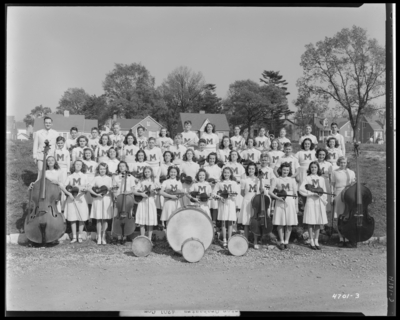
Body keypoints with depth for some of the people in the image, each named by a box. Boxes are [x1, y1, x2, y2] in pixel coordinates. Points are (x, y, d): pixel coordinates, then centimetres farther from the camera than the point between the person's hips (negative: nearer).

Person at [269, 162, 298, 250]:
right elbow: (270, 192, -1)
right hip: (279, 203, -1)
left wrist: (296, 205, 7)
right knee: (280, 223, -2)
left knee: (289, 223, -1)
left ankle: (286, 241, 8)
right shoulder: (276, 180, 6)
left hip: (290, 202, 1)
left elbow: (295, 193, 12)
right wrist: (278, 197, -16)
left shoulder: (292, 180, 12)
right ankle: (281, 241, 8)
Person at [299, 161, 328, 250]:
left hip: (320, 202, 3)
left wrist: (324, 199, 3)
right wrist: (313, 193, -14)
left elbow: (324, 191, 16)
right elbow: (301, 189, -8)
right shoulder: (307, 178, 3)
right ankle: (312, 242, 5)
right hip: (310, 201, -3)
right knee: (311, 222, -3)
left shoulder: (321, 179, 13)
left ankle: (316, 241, 12)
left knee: (318, 223, 3)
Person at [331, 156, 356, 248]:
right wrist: (332, 195, -1)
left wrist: (353, 183, -6)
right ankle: (341, 239, 7)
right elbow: (333, 185, 8)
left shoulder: (351, 172, 10)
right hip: (338, 195, -1)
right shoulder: (335, 172, 7)